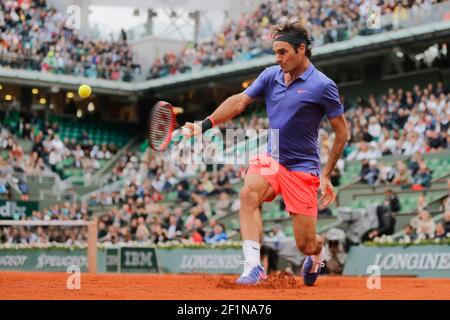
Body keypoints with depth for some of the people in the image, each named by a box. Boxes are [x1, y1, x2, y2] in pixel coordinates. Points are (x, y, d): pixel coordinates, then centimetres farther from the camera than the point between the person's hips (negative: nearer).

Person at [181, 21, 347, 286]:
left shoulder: (322, 86, -10)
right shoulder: (271, 76, 4)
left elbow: (342, 132, -4)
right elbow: (239, 102, 0)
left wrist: (327, 176, -5)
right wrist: (204, 125, -15)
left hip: (302, 168, -4)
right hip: (270, 159, 4)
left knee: (306, 246, -2)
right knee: (249, 193, -31)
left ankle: (317, 254, 37)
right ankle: (253, 266, -33)